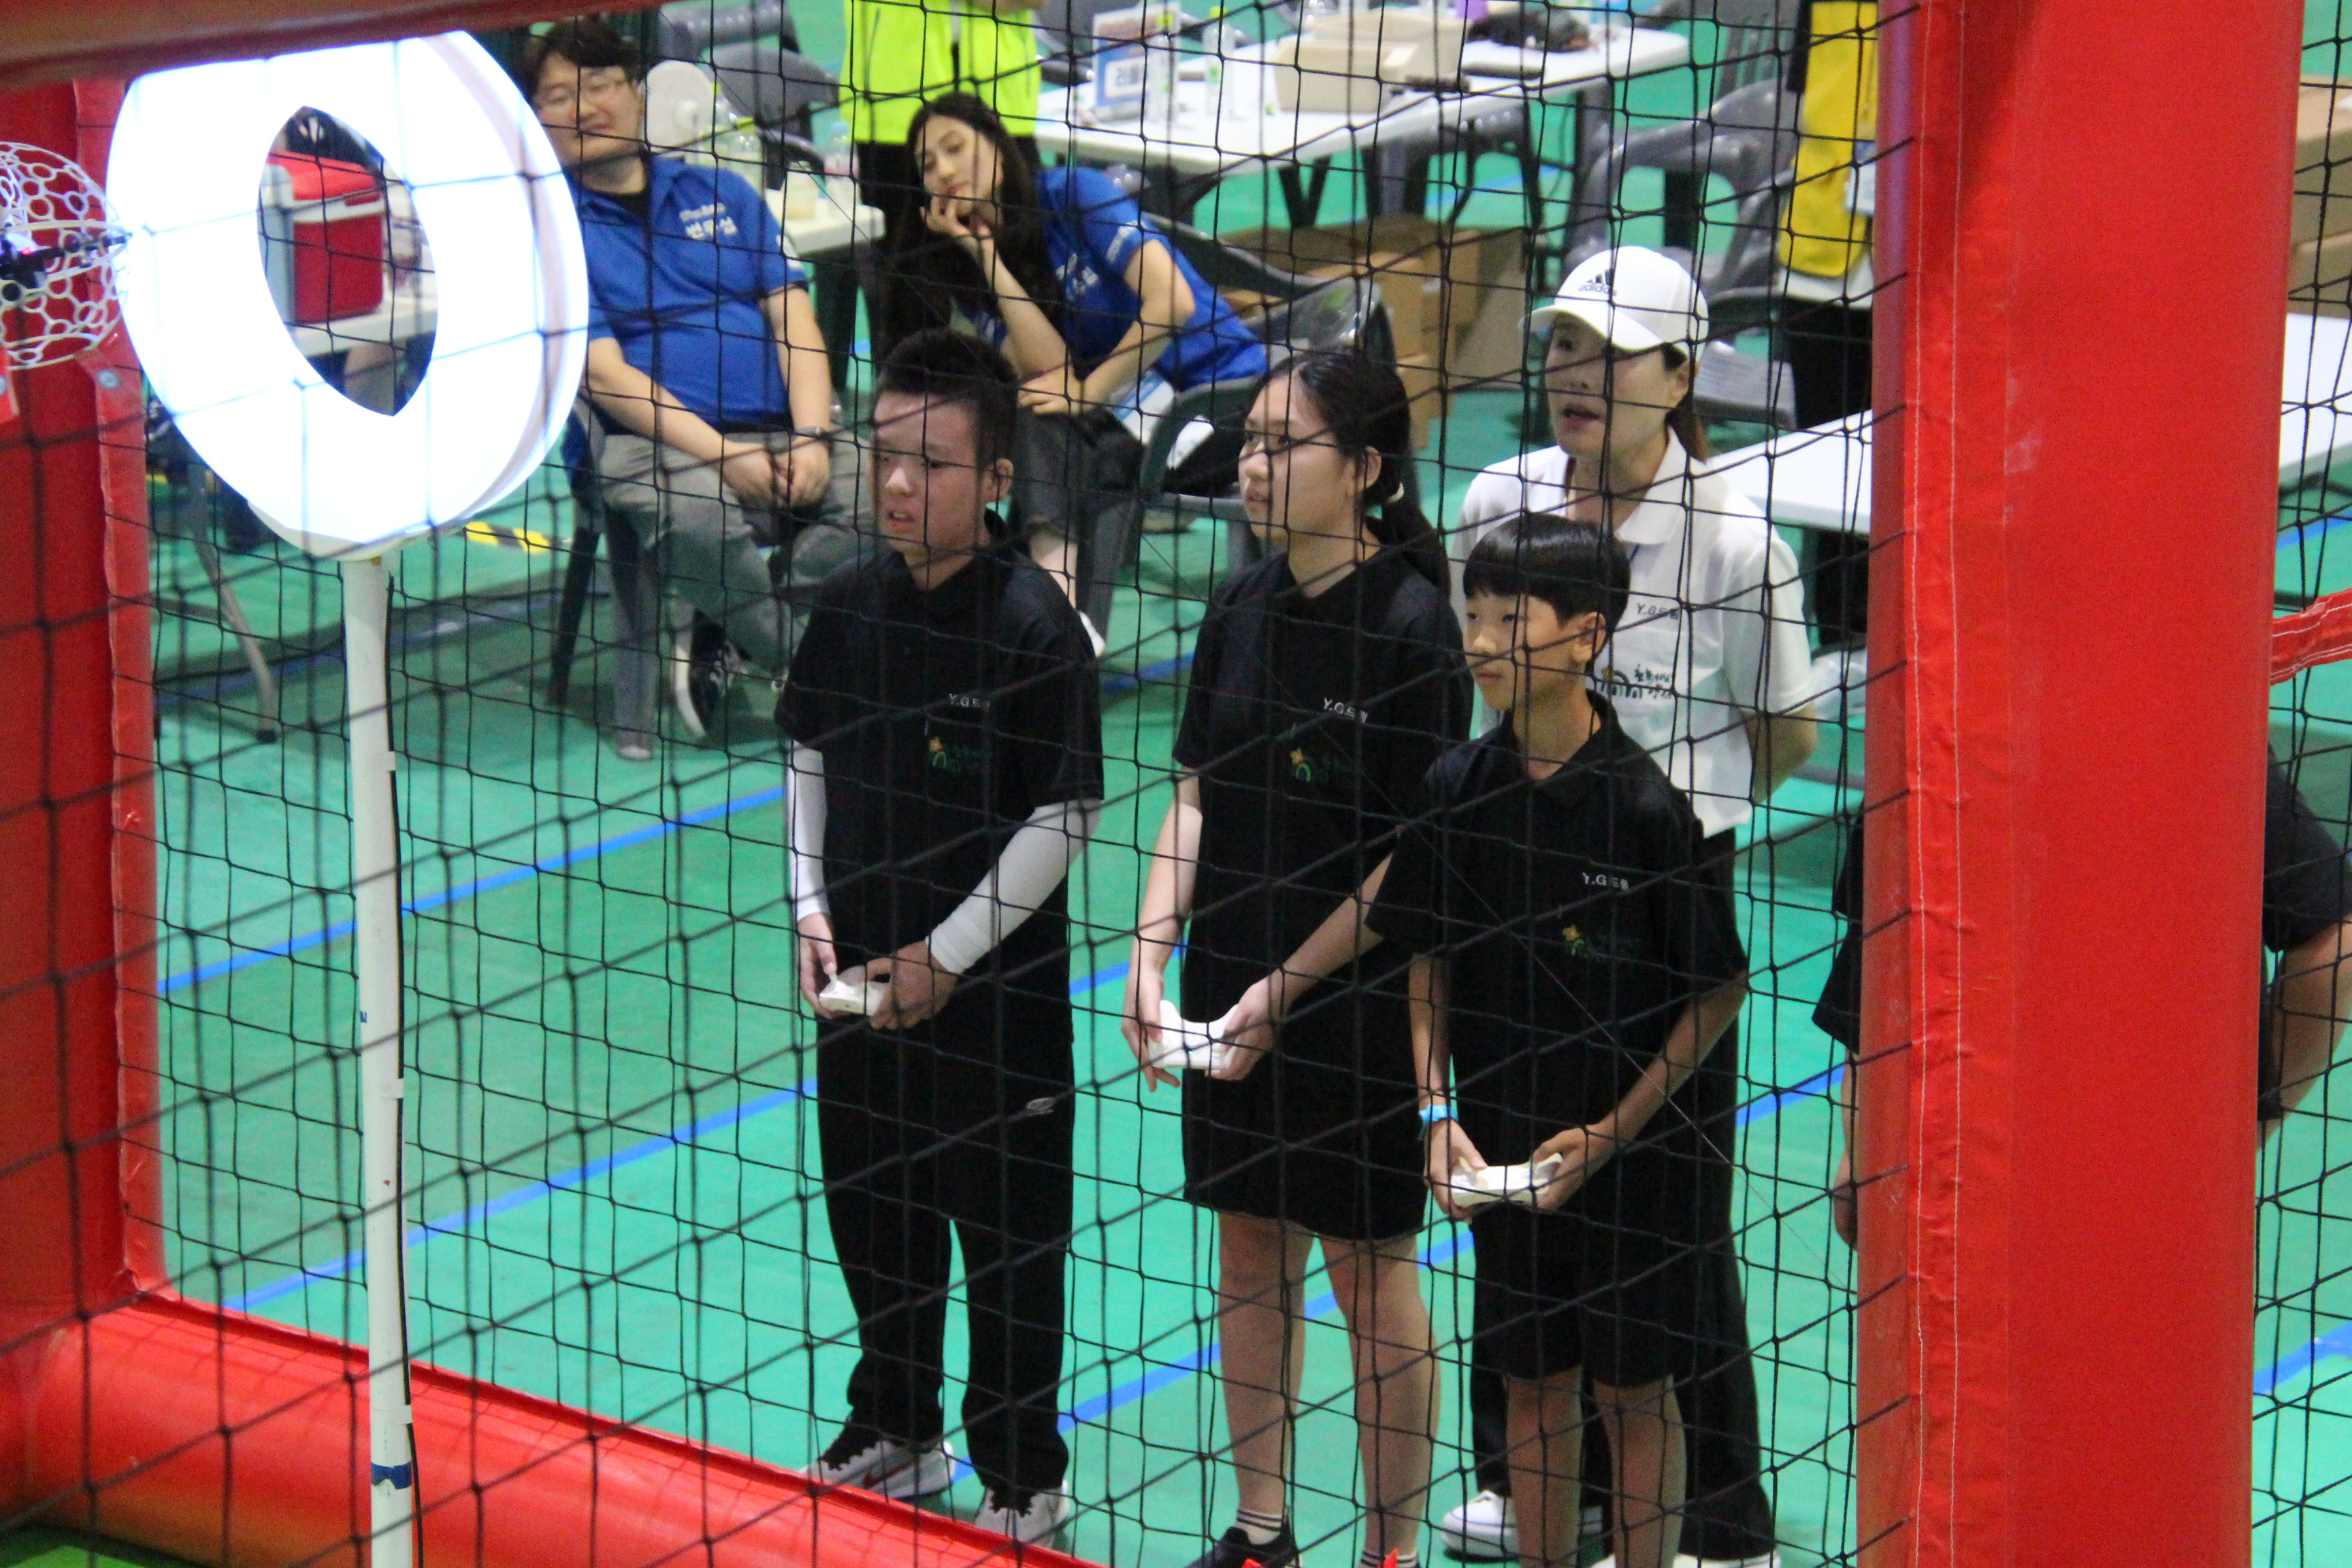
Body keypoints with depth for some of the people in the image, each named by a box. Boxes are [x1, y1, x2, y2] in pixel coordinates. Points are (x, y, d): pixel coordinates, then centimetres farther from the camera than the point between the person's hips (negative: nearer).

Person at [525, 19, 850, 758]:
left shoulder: (723, 193, 21)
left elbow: (794, 321, 12)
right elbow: (603, 369, -3)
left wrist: (810, 440, -7)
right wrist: (724, 455, -15)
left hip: (784, 439, 4)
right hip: (657, 444, -3)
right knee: (692, 513, -39)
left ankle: (723, 647, -11)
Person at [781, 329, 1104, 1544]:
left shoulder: (1033, 625, -17)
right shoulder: (849, 603, 0)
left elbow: (1062, 819, -15)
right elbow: (810, 760, 14)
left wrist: (947, 957, -14)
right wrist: (812, 908, 2)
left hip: (992, 993, -6)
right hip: (861, 982, 6)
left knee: (1007, 1241, 5)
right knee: (871, 1215, 19)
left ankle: (1024, 1480, 20)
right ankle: (894, 1430, 39)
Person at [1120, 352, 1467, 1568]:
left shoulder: (1410, 624, -14)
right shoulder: (1242, 609, 5)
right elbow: (1195, 795, 11)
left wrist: (1288, 989, -15)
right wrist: (1151, 952, -2)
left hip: (1358, 1002, -6)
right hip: (1232, 992, 6)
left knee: (1371, 1274, 4)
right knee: (1249, 1257, 14)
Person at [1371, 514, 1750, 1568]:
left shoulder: (1644, 804, -16)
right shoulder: (1458, 790, -2)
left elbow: (1721, 990, -10)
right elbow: (1430, 968, 8)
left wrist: (1611, 1134, -13)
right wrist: (1439, 1116, -3)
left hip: (1632, 1156, -4)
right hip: (1504, 1154, 4)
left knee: (1635, 1394, 6)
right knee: (1535, 1390, 13)